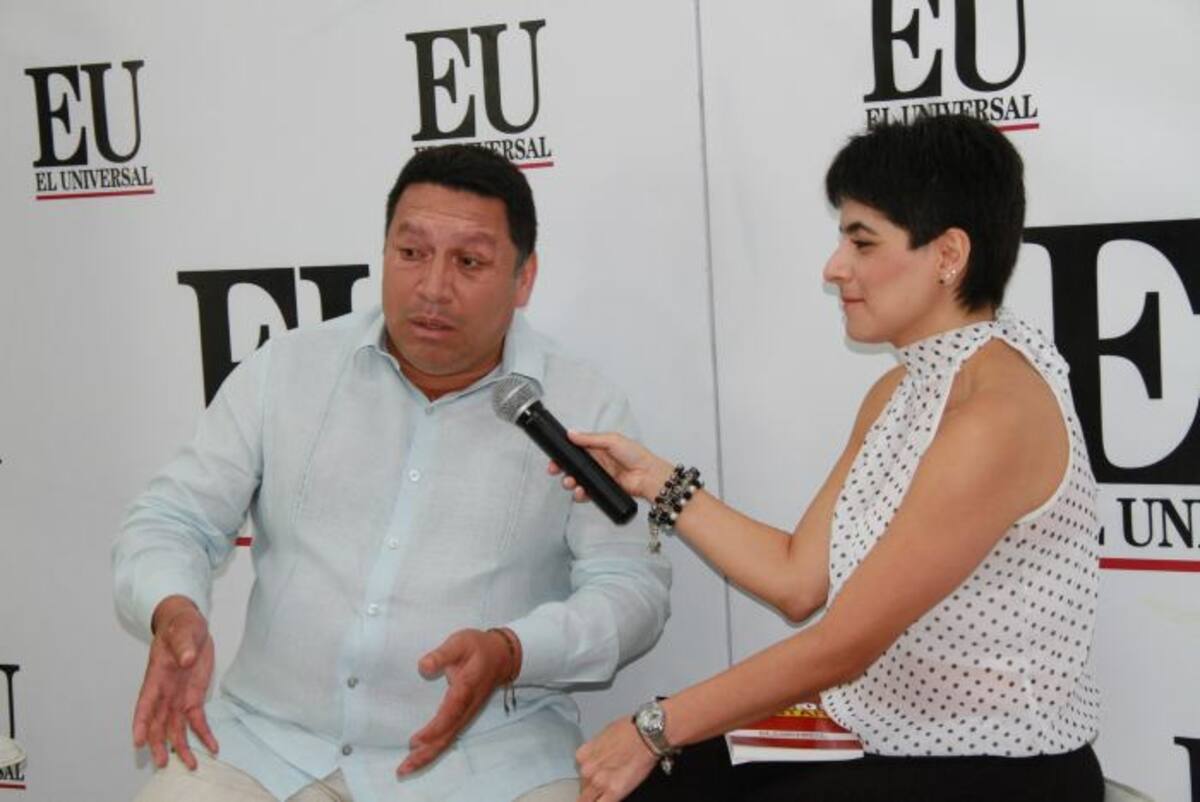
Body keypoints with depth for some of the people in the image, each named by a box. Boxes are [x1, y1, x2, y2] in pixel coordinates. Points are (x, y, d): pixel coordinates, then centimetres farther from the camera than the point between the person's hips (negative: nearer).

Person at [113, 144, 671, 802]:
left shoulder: (584, 410, 1)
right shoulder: (286, 371, 7)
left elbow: (633, 585, -2)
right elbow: (172, 520, 8)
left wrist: (511, 652, -20)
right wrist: (173, 611, -15)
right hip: (270, 743, 1)